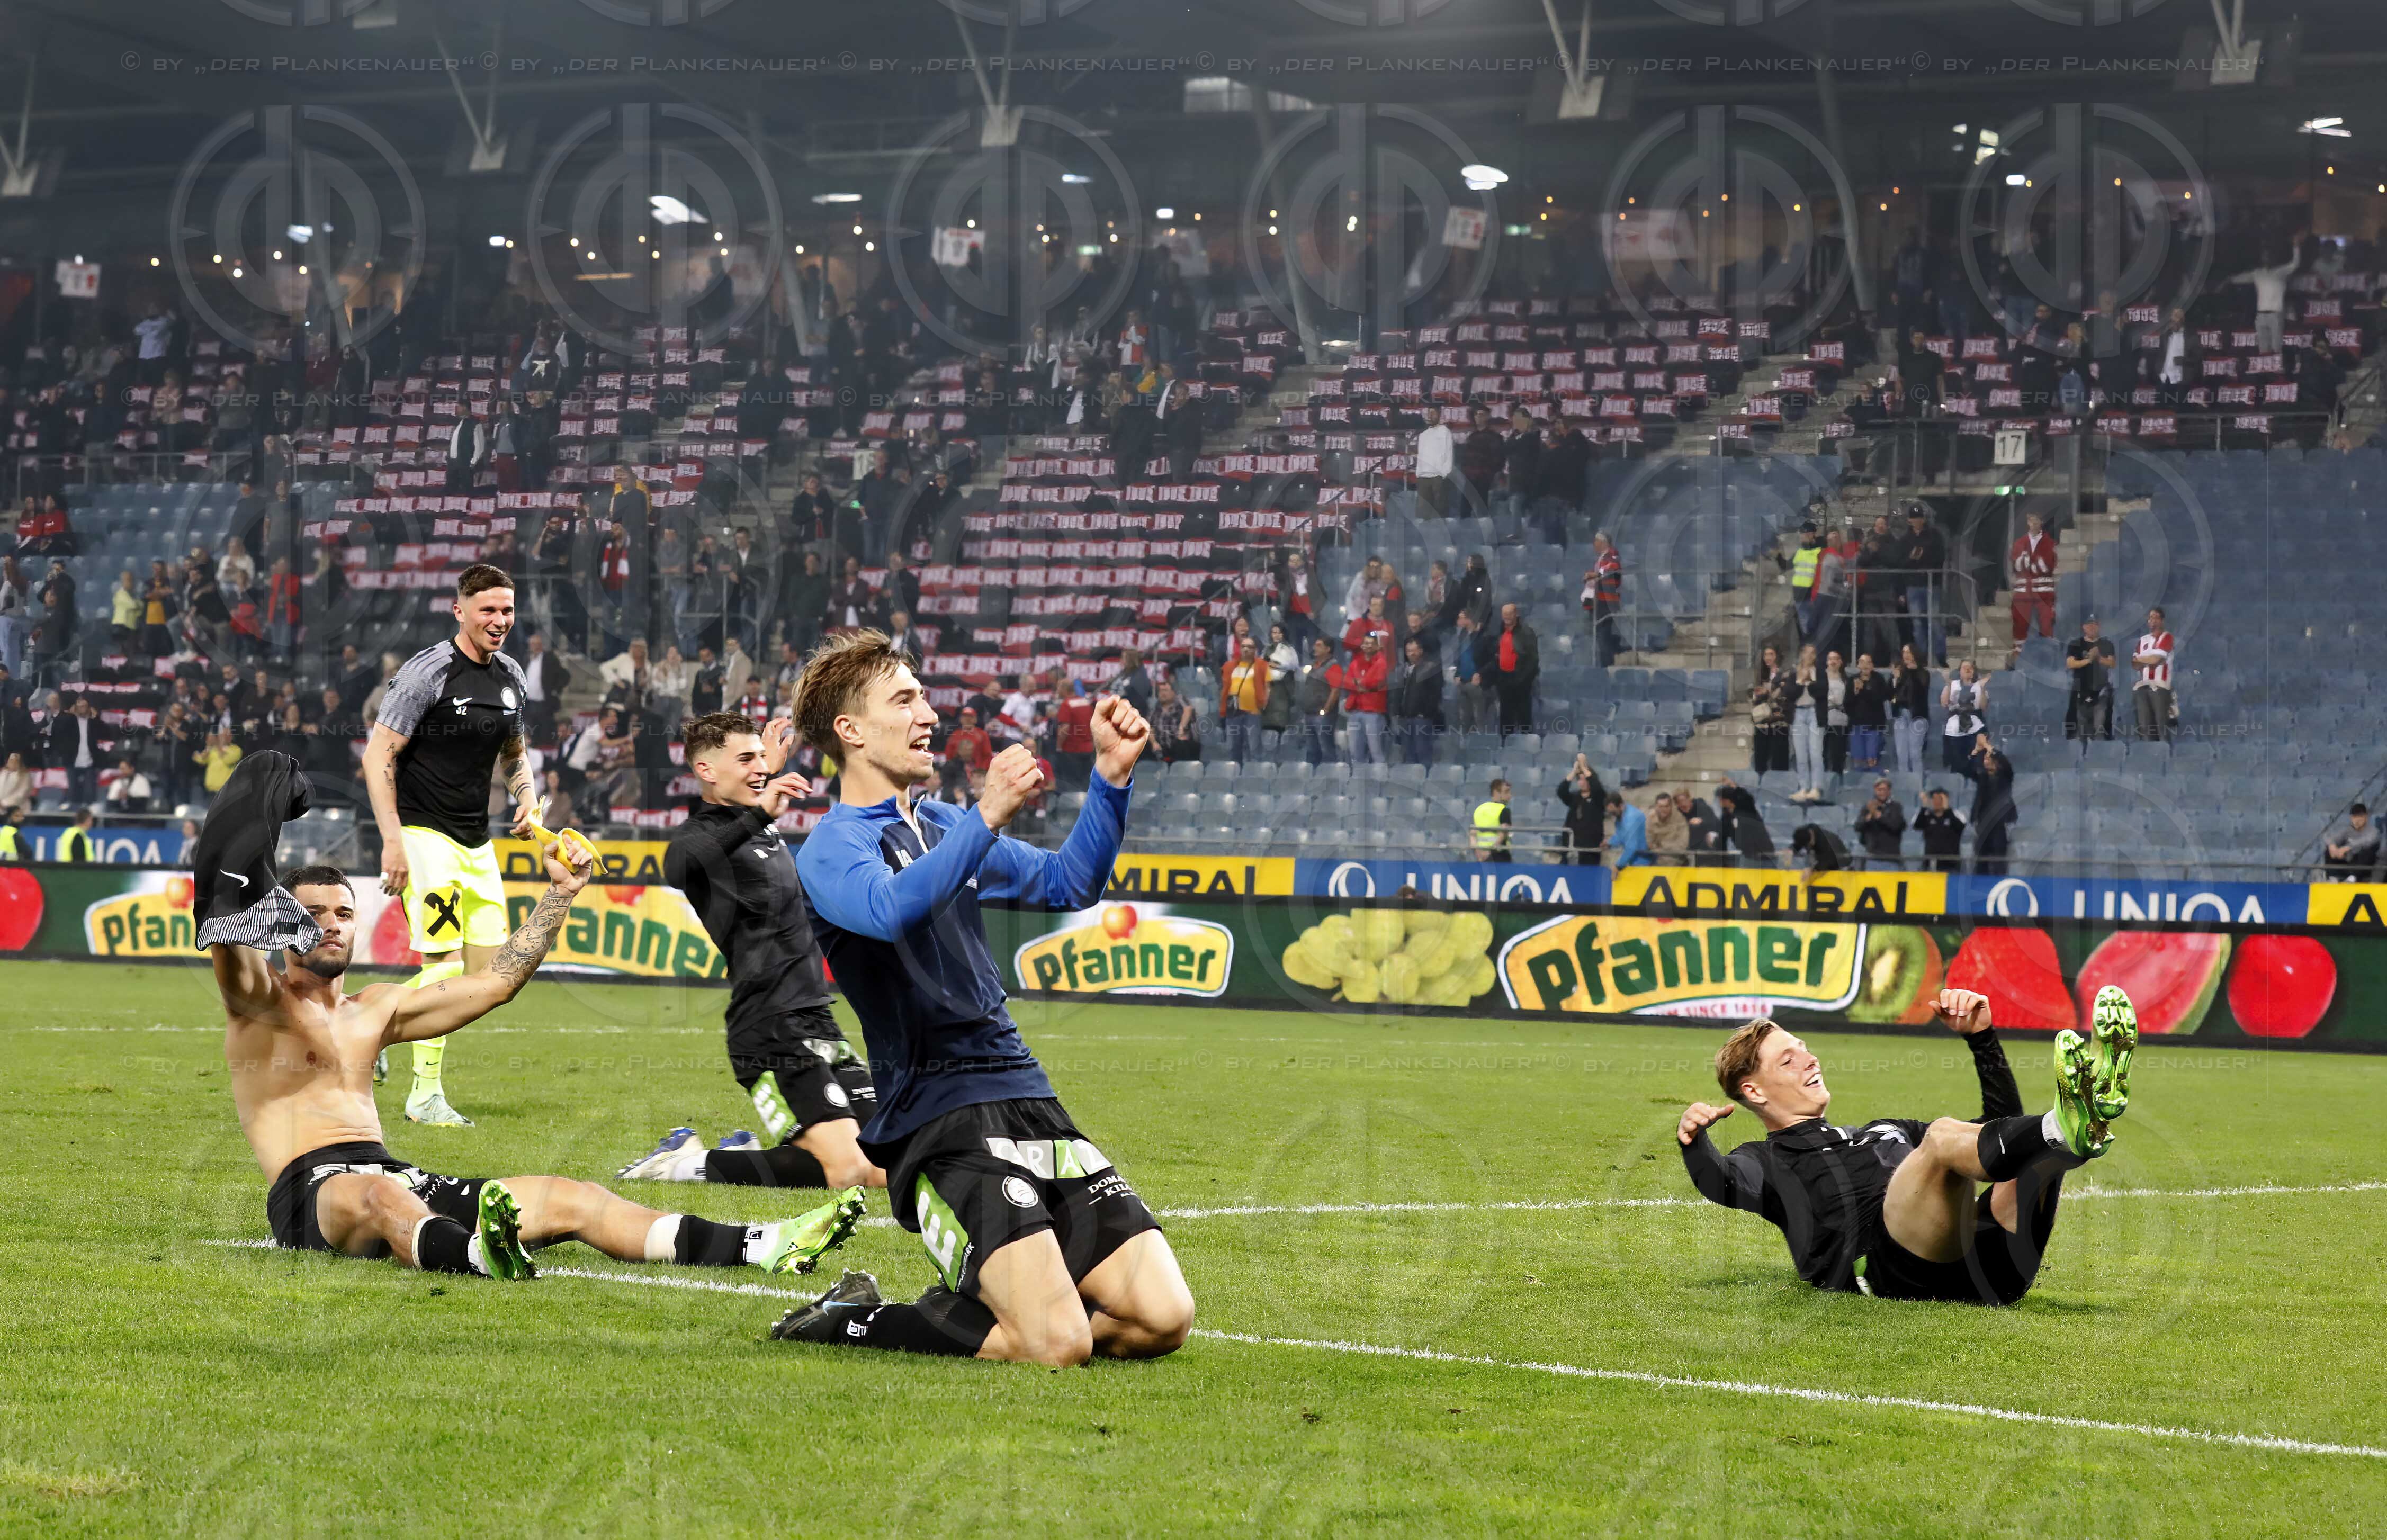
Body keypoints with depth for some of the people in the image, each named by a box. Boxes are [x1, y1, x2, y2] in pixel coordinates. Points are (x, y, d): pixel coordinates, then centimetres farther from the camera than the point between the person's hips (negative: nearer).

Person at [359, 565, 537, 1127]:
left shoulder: (510, 676, 9)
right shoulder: (428, 672, -14)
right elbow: (379, 754, -14)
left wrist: (527, 799, 3)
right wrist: (392, 841, -21)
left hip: (477, 842, 8)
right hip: (425, 833, -8)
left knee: (489, 970, 2)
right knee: (446, 964, -13)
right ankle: (426, 1095, -4)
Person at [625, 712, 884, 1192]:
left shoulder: (761, 827, 17)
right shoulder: (698, 838, -10)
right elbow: (681, 867, -36)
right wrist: (757, 816, -48)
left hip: (818, 1026, 9)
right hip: (774, 1031, -9)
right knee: (845, 1170, -21)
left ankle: (749, 1153, 15)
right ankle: (685, 1163, -7)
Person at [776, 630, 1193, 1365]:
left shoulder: (944, 827, 22)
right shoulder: (831, 849, -4)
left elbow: (1068, 884, 29)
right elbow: (891, 909, -26)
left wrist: (1112, 775, 15)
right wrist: (987, 818, -35)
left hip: (1031, 1107, 8)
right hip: (937, 1124, -8)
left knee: (1162, 1318, -8)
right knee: (1059, 1343, -24)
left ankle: (963, 1309, 12)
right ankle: (854, 1320, -1)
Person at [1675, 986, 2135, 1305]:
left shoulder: (1887, 1131, 44)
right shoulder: (1766, 1161, 26)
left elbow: (2002, 1123, 44)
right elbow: (1720, 1184, 0)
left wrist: (1981, 1038, 32)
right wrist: (1694, 1140, -21)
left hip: (1988, 1264, 6)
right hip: (1900, 1271, -6)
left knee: (2035, 1139, -15)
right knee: (1943, 1136, -30)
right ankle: (2066, 1130, -57)